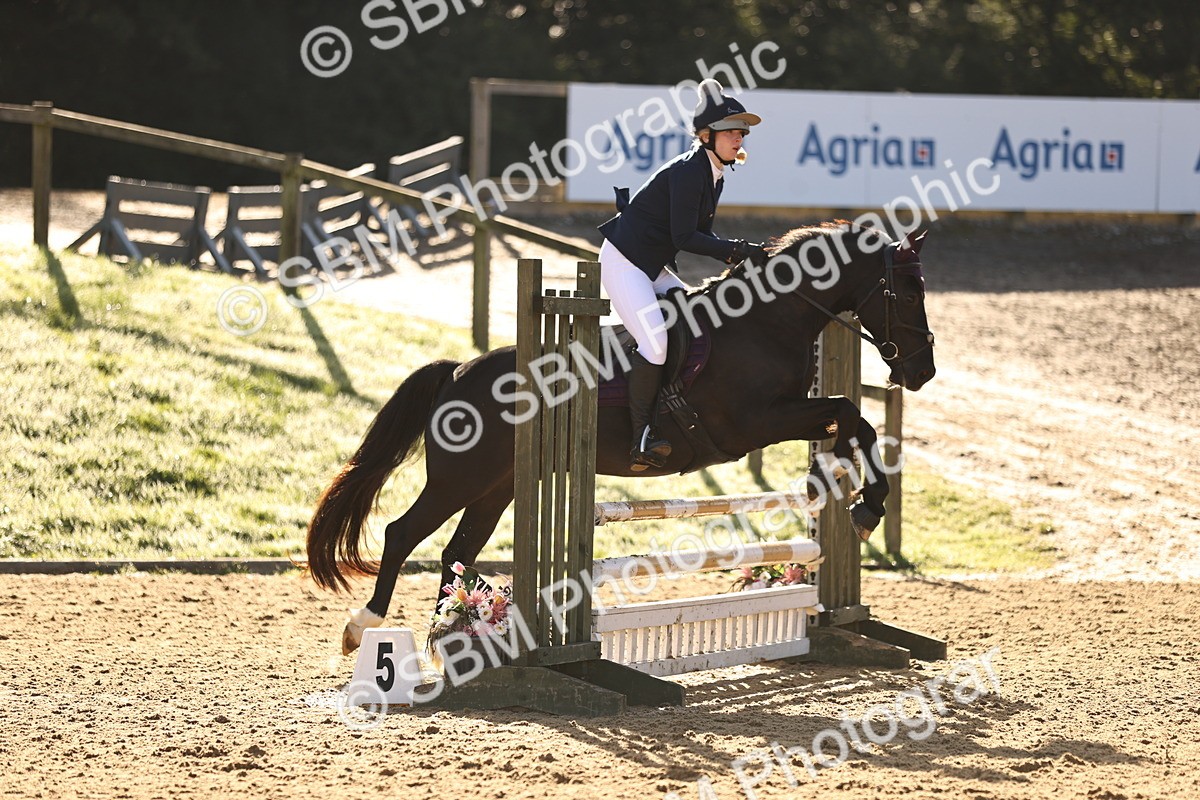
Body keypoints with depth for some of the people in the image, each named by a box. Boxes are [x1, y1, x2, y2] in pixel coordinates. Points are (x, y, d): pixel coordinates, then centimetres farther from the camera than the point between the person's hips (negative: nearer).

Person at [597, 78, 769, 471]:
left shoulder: (714, 175, 9)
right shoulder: (689, 170, -20)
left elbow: (700, 233, 13)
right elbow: (685, 238, -24)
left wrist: (739, 254, -3)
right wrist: (737, 249, -22)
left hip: (654, 268, 10)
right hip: (623, 262, -10)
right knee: (656, 341, -22)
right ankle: (641, 440, -16)